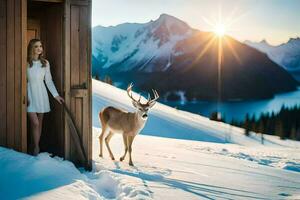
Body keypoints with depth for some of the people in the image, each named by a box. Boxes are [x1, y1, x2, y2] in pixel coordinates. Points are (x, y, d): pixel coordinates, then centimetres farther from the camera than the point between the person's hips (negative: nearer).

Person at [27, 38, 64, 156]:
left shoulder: (45, 63, 4)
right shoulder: (26, 63, -6)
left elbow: (49, 81, 7)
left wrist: (56, 95, 3)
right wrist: (25, 96, -13)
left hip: (41, 94, 4)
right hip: (30, 94, -4)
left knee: (40, 122, 8)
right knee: (35, 123, -11)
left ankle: (37, 146, 18)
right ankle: (36, 148, 1)